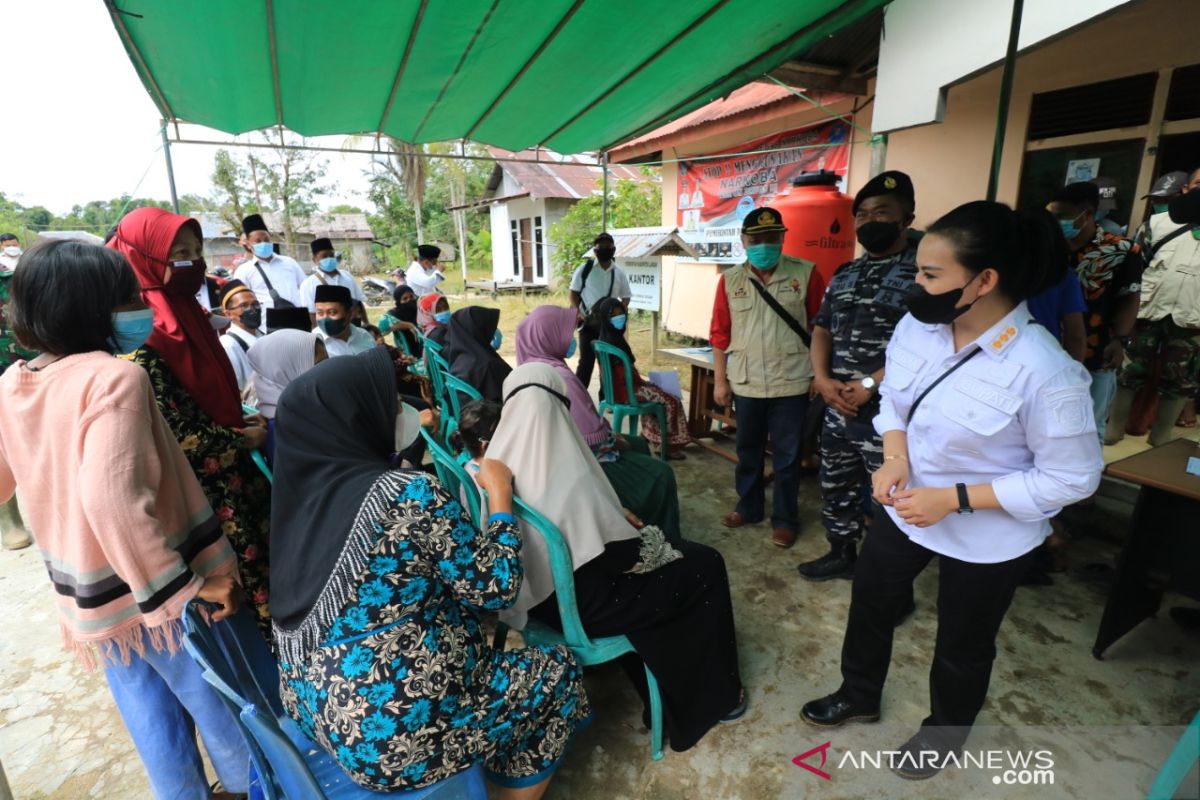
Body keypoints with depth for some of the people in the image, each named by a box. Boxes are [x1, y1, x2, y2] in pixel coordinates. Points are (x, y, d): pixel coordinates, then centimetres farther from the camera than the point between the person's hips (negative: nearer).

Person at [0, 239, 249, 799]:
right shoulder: (113, 377, -23)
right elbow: (111, 498, -32)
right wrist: (184, 583, -25)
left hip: (88, 595, 7)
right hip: (155, 586, -6)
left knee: (149, 717, 24)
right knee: (220, 707, 17)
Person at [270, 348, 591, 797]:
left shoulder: (303, 493, -3)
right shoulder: (411, 493, -24)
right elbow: (496, 588, -17)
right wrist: (500, 494, -5)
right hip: (397, 730, -7)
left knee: (483, 645, 27)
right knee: (558, 671, 12)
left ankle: (496, 763, 43)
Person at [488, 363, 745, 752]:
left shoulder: (497, 463, -9)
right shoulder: (569, 478, -32)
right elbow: (618, 556, -21)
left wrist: (617, 520, 9)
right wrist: (646, 538, 0)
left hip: (532, 586, 8)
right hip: (577, 601, -7)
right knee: (705, 565, 8)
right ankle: (713, 694, 29)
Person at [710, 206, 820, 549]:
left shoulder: (805, 273, -4)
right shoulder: (729, 281, 2)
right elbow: (720, 334, 4)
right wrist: (720, 381, 3)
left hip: (791, 384, -2)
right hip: (745, 384, 2)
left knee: (787, 457, 9)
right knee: (748, 452, 17)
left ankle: (785, 519, 25)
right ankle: (749, 507, 36)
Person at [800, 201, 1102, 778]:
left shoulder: (1045, 372, -29)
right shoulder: (917, 325, -13)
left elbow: (1072, 478, -19)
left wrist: (954, 498, -25)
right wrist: (894, 458, -15)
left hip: (988, 538, -5)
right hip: (907, 507, 6)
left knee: (962, 647, 20)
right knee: (869, 601, 22)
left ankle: (943, 734, 51)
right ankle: (859, 695, 51)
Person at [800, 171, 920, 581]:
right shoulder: (844, 273, 13)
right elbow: (822, 329, 13)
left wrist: (870, 384, -20)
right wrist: (822, 379, -4)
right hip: (837, 409, 7)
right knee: (835, 488, 19)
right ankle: (842, 554, 40)